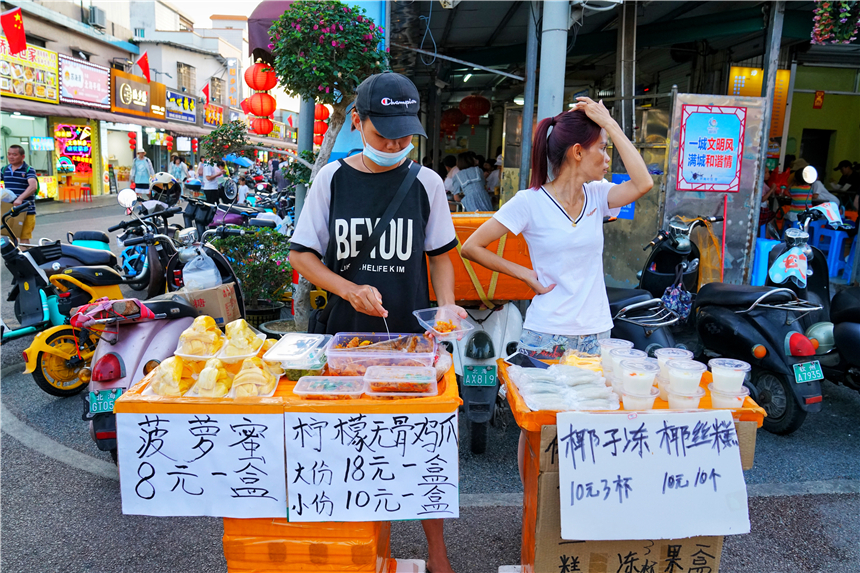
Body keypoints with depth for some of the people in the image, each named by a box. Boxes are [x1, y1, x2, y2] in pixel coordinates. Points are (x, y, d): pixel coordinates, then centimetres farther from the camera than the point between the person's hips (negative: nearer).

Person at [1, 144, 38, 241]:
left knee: (24, 239, -7)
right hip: (7, 210, 5)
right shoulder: (5, 170, 14)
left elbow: (33, 186, -21)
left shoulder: (29, 170, -5)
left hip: (25, 211, -5)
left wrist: (20, 198, -35)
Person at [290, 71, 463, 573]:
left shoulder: (426, 182, 1)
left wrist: (447, 306, -7)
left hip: (412, 336, 0)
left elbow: (440, 253, 9)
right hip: (346, 334, 1)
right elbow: (302, 254, 2)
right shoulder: (332, 178, 0)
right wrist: (350, 290, -14)